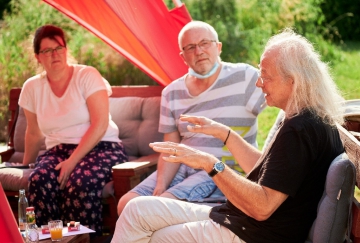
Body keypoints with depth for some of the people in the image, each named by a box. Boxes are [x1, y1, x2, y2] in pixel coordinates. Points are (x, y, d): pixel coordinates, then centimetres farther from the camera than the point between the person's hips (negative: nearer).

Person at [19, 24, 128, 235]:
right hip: (59, 150, 4)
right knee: (39, 181, -31)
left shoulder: (87, 76, -6)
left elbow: (100, 124, -15)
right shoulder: (32, 87, 6)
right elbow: (34, 133, 19)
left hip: (102, 148, -3)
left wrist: (73, 161, -21)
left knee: (81, 182, -37)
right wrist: (27, 164, 27)